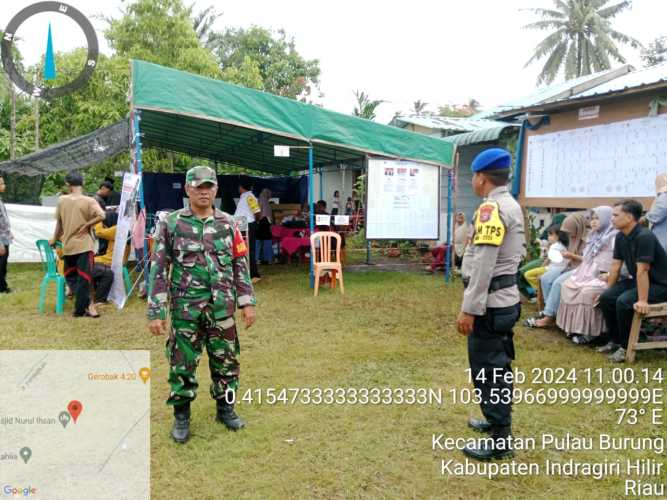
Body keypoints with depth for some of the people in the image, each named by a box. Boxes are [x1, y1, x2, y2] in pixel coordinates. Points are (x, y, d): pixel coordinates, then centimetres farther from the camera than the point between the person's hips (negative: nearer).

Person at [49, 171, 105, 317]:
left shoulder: (61, 200, 2)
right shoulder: (89, 201, -8)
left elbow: (59, 222, 10)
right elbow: (101, 216, -23)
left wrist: (55, 239, 24)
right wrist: (86, 225, -9)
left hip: (67, 245, 3)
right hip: (84, 244, -3)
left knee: (71, 276, 19)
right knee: (83, 278, 2)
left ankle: (86, 303, 12)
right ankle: (80, 308, 4)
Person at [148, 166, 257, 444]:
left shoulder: (227, 224, 4)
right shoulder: (171, 223, -4)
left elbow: (240, 265, 8)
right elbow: (159, 269, -5)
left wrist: (247, 302, 3)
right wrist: (156, 312, -8)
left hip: (222, 308, 3)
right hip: (186, 309, -2)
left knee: (226, 361, 12)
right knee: (183, 364, 6)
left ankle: (225, 408, 31)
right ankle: (181, 416, 24)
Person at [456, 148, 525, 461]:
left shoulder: (491, 208, -18)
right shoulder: (513, 206, 13)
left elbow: (483, 264, -24)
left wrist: (469, 309, -22)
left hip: (490, 303, -10)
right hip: (505, 299, 10)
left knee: (486, 371, -1)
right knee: (499, 366, 21)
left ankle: (500, 441, 8)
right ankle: (498, 420, 36)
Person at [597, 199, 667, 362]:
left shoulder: (644, 237, -26)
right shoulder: (620, 237, 1)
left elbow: (642, 271, -29)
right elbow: (615, 267, 8)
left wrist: (642, 301, -29)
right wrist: (608, 290, 9)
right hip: (637, 280, 9)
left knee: (624, 301, -28)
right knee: (606, 298, -4)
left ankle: (627, 347, -11)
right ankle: (615, 340, 10)